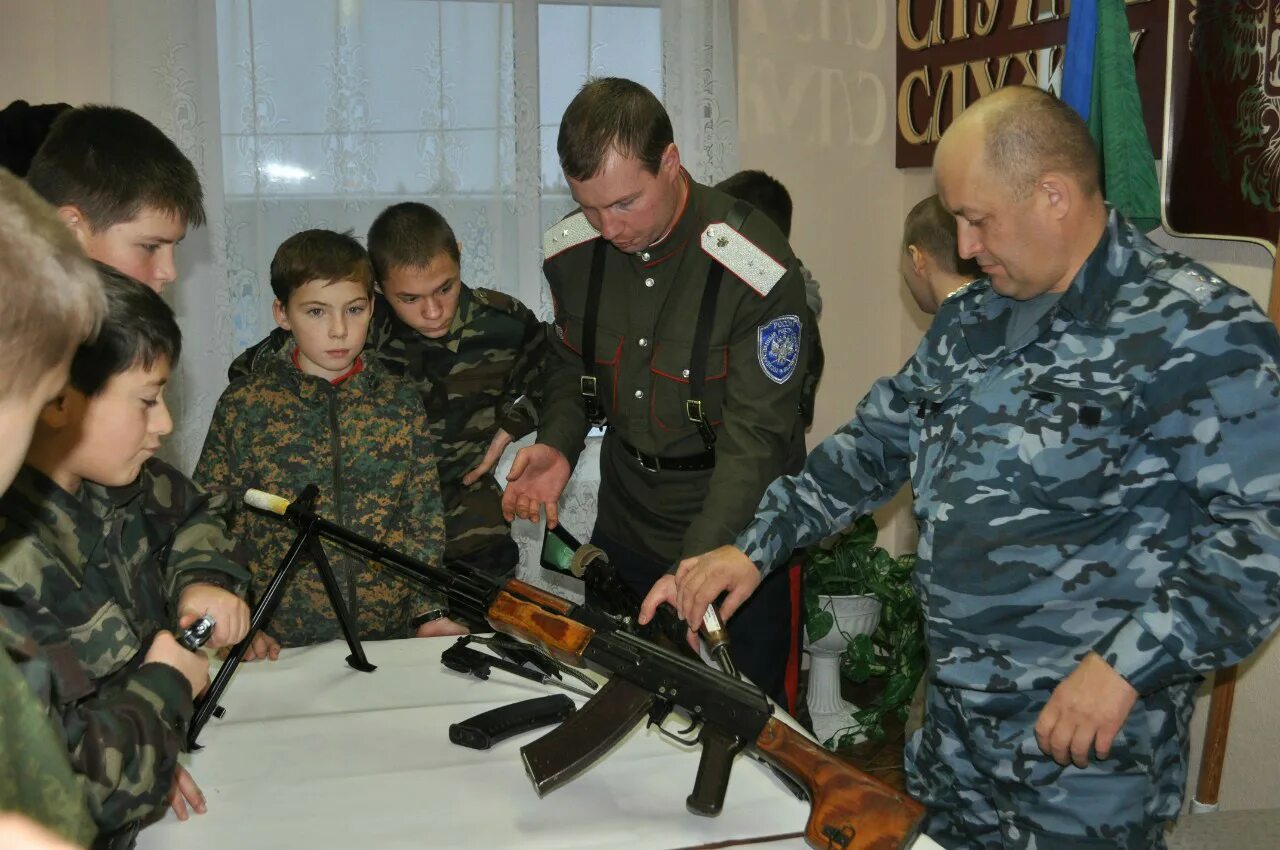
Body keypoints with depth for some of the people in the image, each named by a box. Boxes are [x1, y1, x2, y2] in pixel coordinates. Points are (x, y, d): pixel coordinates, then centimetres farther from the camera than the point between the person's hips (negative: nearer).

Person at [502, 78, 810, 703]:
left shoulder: (757, 270, -24)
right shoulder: (571, 252, -6)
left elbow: (755, 440, -24)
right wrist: (558, 446, -10)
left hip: (733, 539, -5)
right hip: (623, 531, 5)